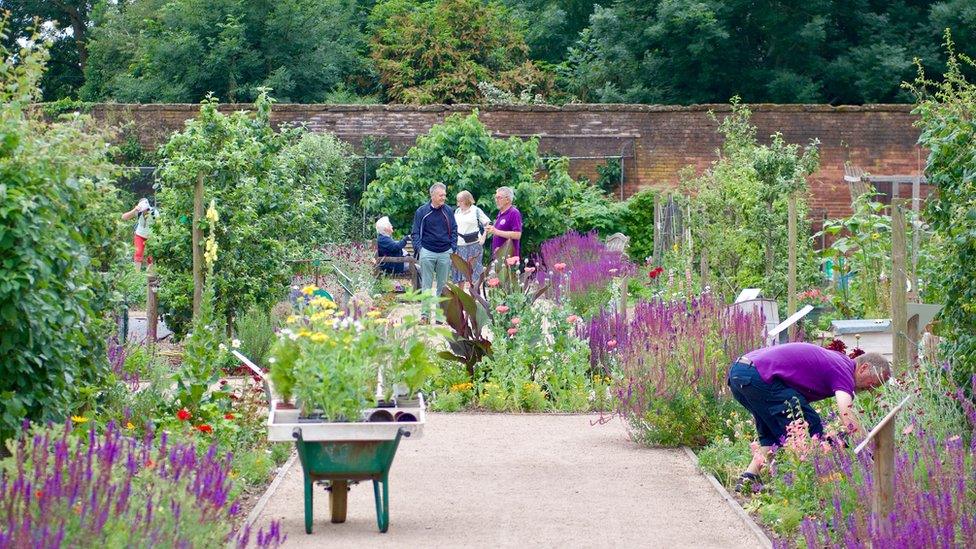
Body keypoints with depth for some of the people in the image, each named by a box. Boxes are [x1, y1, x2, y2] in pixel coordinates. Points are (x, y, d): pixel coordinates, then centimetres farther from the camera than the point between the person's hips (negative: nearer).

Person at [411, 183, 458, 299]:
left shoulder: (448, 211, 7)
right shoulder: (421, 211, 0)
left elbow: (454, 230, 13)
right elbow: (415, 232, 3)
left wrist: (453, 248, 3)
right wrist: (418, 248, -9)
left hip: (445, 252, 2)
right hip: (427, 252, -2)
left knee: (443, 284, 7)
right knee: (426, 284, 0)